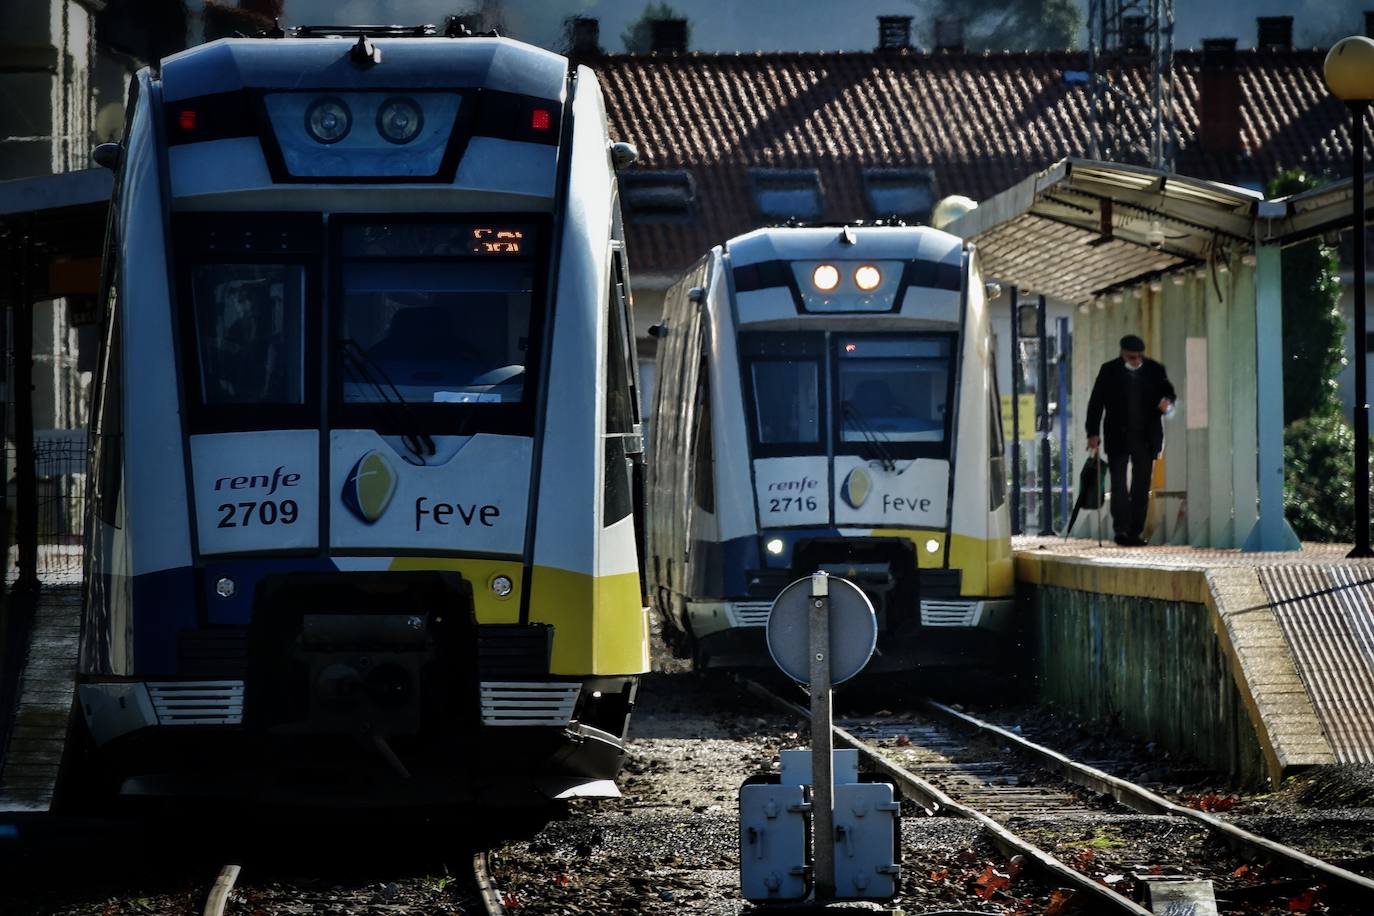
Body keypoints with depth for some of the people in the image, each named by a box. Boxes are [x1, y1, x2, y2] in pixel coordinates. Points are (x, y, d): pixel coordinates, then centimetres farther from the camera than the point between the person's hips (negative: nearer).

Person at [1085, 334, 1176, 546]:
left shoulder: (1155, 370, 4)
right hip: (1118, 437, -2)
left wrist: (1168, 402, -16)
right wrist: (1093, 433, -4)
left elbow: (1169, 393, 10)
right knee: (1118, 484, -9)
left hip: (1146, 438, 2)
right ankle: (1121, 529, -12)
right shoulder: (1109, 370, 2)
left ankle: (1135, 532, 8)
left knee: (1142, 487, 3)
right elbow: (1096, 402, 3)